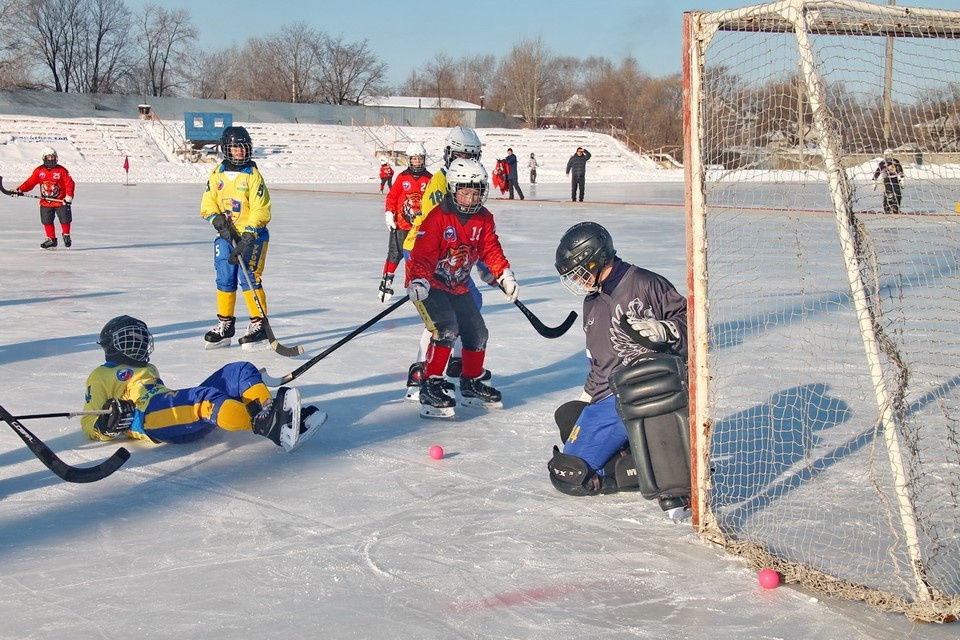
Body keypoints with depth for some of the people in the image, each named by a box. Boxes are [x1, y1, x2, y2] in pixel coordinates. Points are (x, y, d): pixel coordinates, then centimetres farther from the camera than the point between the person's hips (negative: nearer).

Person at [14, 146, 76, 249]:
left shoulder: (62, 170, -7)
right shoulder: (39, 171, 0)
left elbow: (70, 183, -9)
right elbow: (30, 182, -1)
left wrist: (69, 196, -19)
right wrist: (20, 190, -14)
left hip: (61, 201, -2)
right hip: (46, 202, 2)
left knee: (65, 220, 3)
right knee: (47, 221, 3)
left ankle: (66, 235, 27)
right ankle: (51, 240, 14)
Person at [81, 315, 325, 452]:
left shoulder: (148, 369, 41)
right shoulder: (100, 376, 22)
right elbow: (89, 426, 13)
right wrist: (108, 425, -12)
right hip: (145, 420, -7)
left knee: (239, 372, -10)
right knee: (206, 397, -36)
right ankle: (265, 424, -62)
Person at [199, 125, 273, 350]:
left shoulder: (252, 175, -9)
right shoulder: (217, 174, 5)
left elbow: (261, 211, -13)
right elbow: (208, 204, 7)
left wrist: (247, 238, -20)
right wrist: (220, 222, -12)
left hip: (252, 236, -5)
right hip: (226, 237, 5)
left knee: (249, 278, -12)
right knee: (225, 280, 9)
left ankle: (259, 325, -3)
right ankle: (225, 324, 22)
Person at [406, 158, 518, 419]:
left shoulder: (484, 219, 0)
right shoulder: (437, 218, -21)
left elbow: (491, 250, 5)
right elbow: (422, 254, -25)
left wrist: (505, 276, -6)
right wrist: (419, 281, -39)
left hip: (458, 285, 7)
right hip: (430, 284, -7)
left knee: (478, 334, 9)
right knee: (447, 329, -26)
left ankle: (471, 383, 30)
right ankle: (430, 388, -21)